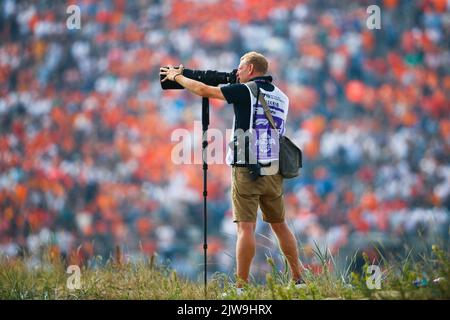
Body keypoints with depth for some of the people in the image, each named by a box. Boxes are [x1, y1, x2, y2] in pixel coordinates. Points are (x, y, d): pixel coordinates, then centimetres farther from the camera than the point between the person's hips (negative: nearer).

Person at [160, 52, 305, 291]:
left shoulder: (245, 91, -5)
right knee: (280, 225, 16)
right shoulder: (281, 97, 14)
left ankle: (241, 287, -11)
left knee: (246, 228, -8)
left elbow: (203, 90, -5)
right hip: (273, 171, 6)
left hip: (246, 170, -6)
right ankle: (298, 280, 18)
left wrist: (177, 76, 10)